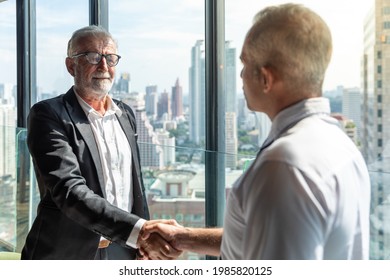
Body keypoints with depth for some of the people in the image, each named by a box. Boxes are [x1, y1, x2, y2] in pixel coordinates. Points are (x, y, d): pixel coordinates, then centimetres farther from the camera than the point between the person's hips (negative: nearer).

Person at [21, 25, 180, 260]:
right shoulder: (48, 114, -12)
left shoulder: (126, 114, 7)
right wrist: (139, 230, -33)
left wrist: (146, 241, 1)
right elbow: (68, 190, -24)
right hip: (67, 255, -5)